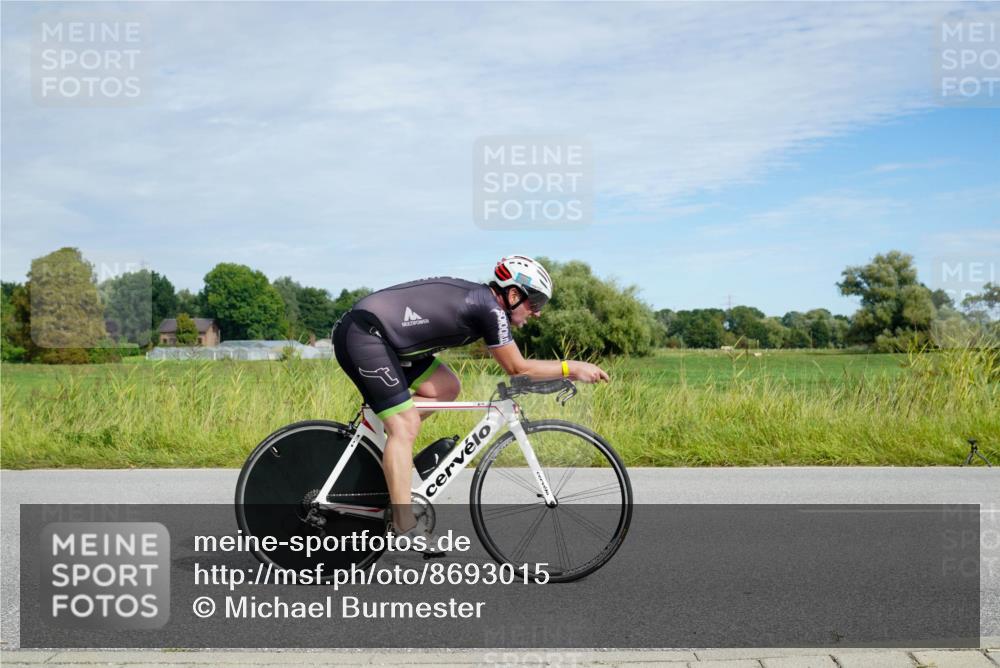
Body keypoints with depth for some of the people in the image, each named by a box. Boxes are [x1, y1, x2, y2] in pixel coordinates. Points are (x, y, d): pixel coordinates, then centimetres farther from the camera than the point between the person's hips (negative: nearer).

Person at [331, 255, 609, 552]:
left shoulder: (478, 298, 13)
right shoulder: (490, 308, -14)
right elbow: (518, 368, -9)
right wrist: (571, 368, -2)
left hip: (377, 335, 10)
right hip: (362, 334, -10)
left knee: (447, 388, 10)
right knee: (405, 426, -11)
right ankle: (405, 526, -8)